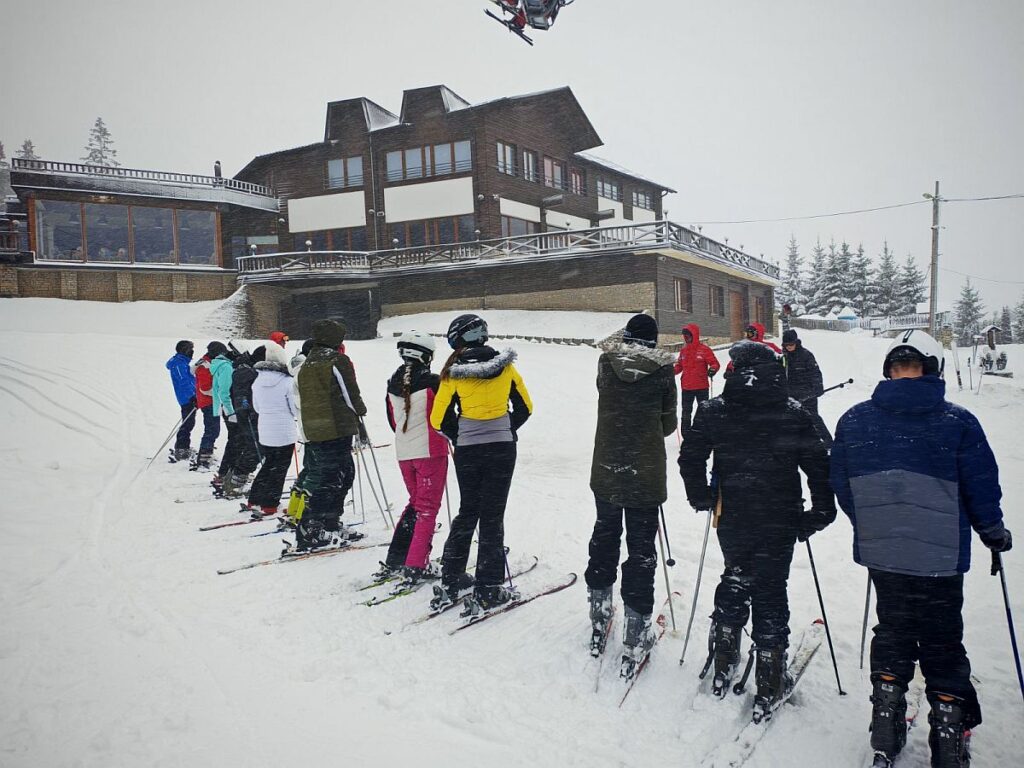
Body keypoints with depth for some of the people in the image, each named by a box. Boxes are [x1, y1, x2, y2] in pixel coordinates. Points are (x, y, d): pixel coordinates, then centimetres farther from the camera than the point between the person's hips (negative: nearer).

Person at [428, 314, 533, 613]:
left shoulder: (453, 372, -5)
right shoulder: (505, 366, -1)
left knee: (467, 512, 17)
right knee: (492, 517, 4)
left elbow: (439, 419, -2)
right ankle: (487, 591, 4)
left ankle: (450, 583, 21)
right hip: (502, 448, 0)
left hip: (468, 452, 0)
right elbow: (525, 406, 7)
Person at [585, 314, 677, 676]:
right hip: (646, 473, -2)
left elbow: (608, 400, 7)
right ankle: (636, 638, 9)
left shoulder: (606, 362, -2)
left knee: (604, 536, 20)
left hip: (606, 469, 3)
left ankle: (599, 619, 31)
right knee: (641, 547, 5)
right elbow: (669, 423, 2)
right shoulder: (662, 368, -6)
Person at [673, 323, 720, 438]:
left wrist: (712, 369, -28)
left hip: (701, 387, -5)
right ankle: (686, 436, 17)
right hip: (686, 387, 5)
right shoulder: (683, 351, 8)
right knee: (686, 412, 9)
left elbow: (715, 363, -8)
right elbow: (679, 366, 16)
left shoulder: (704, 349, -7)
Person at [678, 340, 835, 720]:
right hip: (779, 522, -1)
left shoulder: (714, 411, -6)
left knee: (734, 582, 21)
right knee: (770, 594, 8)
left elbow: (690, 457, -3)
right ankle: (769, 688, 17)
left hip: (732, 519, 1)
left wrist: (701, 497, 11)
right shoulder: (794, 413, -7)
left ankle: (724, 667, 29)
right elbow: (819, 465, -4)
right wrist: (819, 513, 6)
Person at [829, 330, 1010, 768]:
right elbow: (982, 489, -5)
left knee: (892, 633, 20)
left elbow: (842, 489, 2)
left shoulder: (853, 421, -6)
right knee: (942, 646, 15)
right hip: (940, 557, -2)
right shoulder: (959, 423, -13)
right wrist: (993, 533, 15)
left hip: (880, 553, 3)